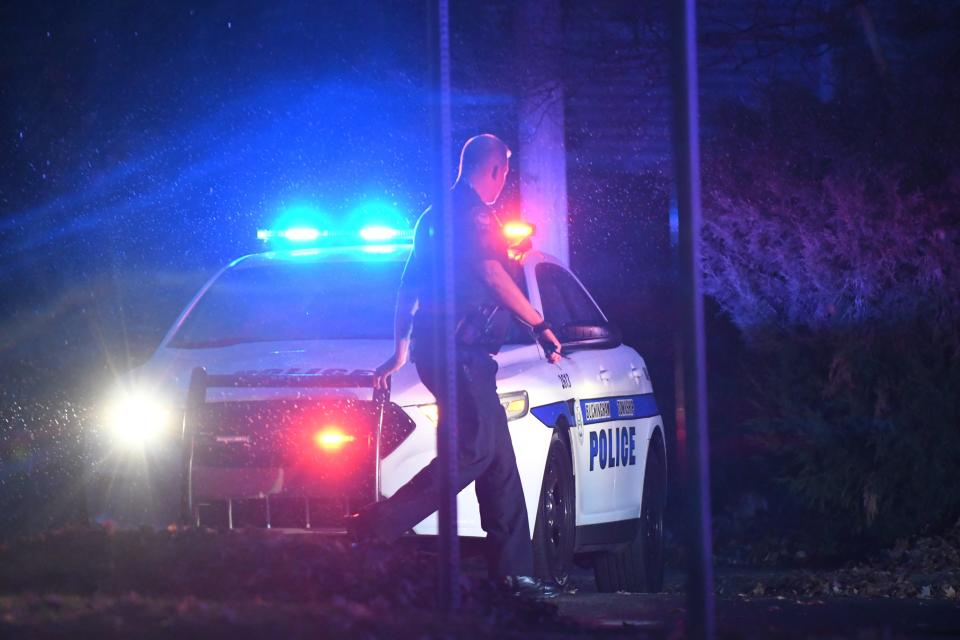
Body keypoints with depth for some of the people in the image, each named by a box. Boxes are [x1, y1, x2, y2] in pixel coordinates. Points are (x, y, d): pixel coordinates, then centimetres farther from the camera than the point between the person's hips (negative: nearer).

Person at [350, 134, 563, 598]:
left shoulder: (435, 216, 24)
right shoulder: (472, 212, -7)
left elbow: (408, 289, 29)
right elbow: (490, 271, -19)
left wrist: (400, 351, 35)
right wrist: (539, 324, -17)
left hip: (432, 347, 11)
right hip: (459, 348, -11)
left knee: (499, 460, 7)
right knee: (475, 449, -19)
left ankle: (513, 571, 4)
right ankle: (374, 529, -24)